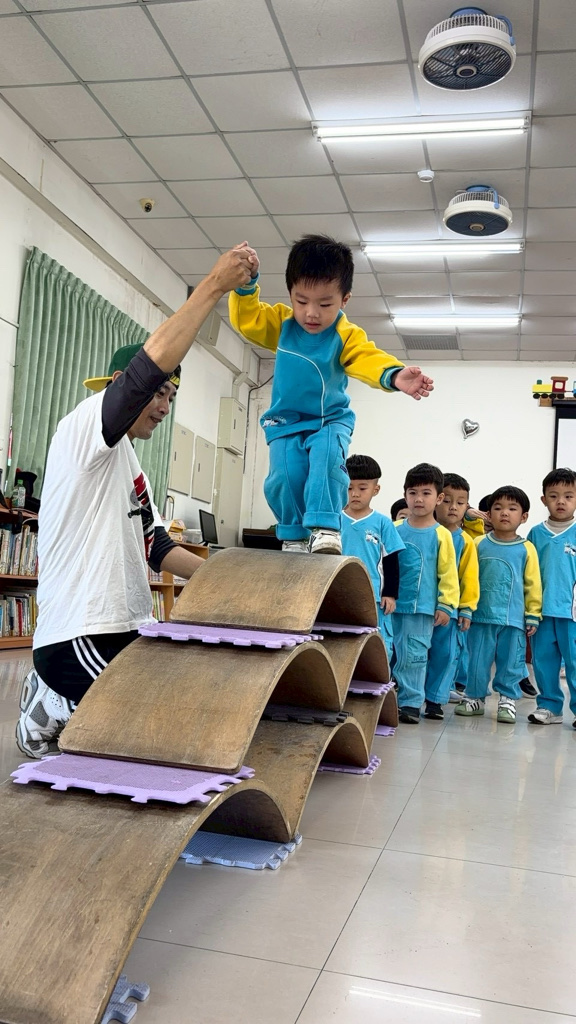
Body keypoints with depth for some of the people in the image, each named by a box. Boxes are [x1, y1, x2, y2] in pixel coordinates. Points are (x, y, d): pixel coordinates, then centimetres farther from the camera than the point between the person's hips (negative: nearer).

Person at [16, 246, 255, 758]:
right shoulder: (83, 427, -9)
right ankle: (51, 710, 8)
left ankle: (61, 702, 21)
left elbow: (157, 546, 20)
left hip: (127, 630, 10)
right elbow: (152, 362, -25)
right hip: (80, 636, -10)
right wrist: (214, 285, -20)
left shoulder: (129, 466, 21)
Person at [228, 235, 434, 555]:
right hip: (285, 422, 3)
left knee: (328, 460, -31)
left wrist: (395, 375, -53)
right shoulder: (282, 323, -1)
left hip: (330, 420, -2)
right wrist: (247, 282, -18)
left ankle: (325, 527, -26)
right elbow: (246, 318, -1)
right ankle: (295, 536, 4)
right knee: (285, 477, -15)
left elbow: (369, 360, -31)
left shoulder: (347, 336, -14)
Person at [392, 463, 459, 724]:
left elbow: (448, 574, -3)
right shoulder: (395, 530, 4)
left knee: (414, 656, 2)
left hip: (422, 608, -3)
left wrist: (446, 605, -6)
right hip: (392, 605, 3)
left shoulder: (441, 535, -3)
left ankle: (410, 703, 13)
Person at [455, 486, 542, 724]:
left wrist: (533, 616, 2)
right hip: (481, 616, 1)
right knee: (477, 660, 9)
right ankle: (474, 697, 24)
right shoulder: (479, 544, 2)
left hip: (513, 618, -1)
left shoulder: (526, 549, -1)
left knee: (511, 662, 7)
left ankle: (507, 700, 22)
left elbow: (533, 584, 3)